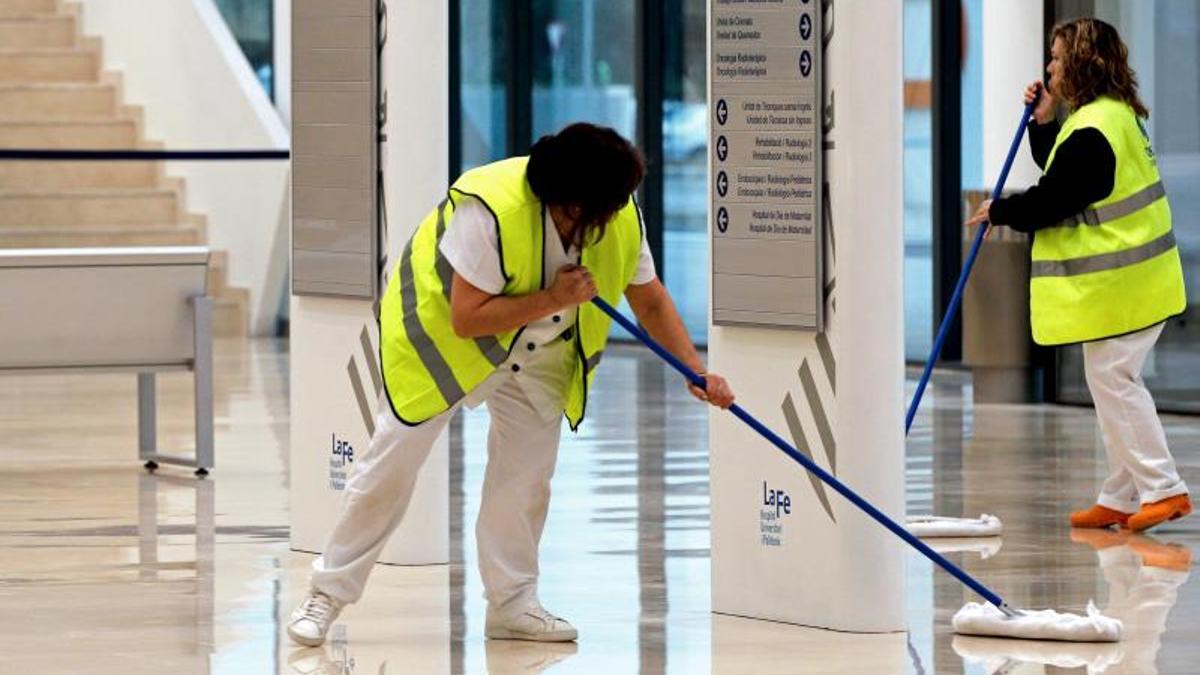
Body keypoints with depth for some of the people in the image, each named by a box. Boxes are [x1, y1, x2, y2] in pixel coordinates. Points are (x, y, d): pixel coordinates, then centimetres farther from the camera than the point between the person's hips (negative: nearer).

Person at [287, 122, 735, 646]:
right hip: (440, 333, -5)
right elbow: (466, 319, -34)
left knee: (527, 473, 2)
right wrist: (552, 298, -36)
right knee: (390, 466, -4)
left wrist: (696, 370, -11)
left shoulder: (622, 218, -18)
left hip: (537, 350, 5)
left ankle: (512, 603, 16)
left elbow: (650, 299, -3)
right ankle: (328, 594, 7)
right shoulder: (491, 210, -38)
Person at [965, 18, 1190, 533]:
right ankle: (1120, 499, 18)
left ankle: (1161, 487, -6)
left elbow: (1050, 201, -18)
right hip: (1133, 279, 11)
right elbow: (1061, 175, 22)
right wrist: (1044, 122, 11)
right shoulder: (1118, 115, 13)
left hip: (1116, 284, -11)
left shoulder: (1092, 132, -21)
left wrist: (999, 212, -2)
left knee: (1114, 382, -7)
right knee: (1114, 384, 13)